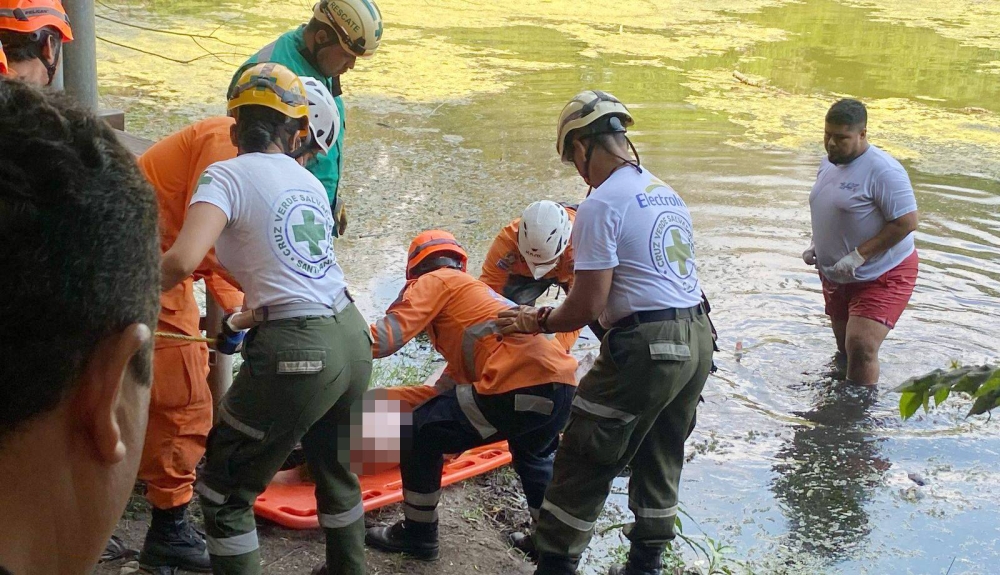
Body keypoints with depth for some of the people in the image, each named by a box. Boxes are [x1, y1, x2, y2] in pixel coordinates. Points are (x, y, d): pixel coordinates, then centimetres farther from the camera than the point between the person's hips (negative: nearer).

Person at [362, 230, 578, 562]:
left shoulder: (435, 281, 11)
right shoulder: (475, 291, 35)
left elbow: (388, 336, -4)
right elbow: (456, 376, 40)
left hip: (520, 385, -8)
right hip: (563, 384, 8)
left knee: (421, 432, 10)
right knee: (533, 455, 39)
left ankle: (417, 535, 21)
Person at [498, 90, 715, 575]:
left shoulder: (601, 205, -12)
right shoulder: (667, 193, 13)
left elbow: (589, 305, -15)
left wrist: (539, 322, 3)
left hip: (645, 348, -8)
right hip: (697, 339, 9)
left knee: (583, 465, 4)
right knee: (660, 461, 20)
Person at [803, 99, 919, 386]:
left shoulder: (882, 171, -22)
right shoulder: (829, 162, 6)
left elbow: (907, 222, -25)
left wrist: (859, 255, -27)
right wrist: (816, 246, 3)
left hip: (882, 276, -8)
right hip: (837, 276, 8)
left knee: (860, 347, -20)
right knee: (844, 348, 19)